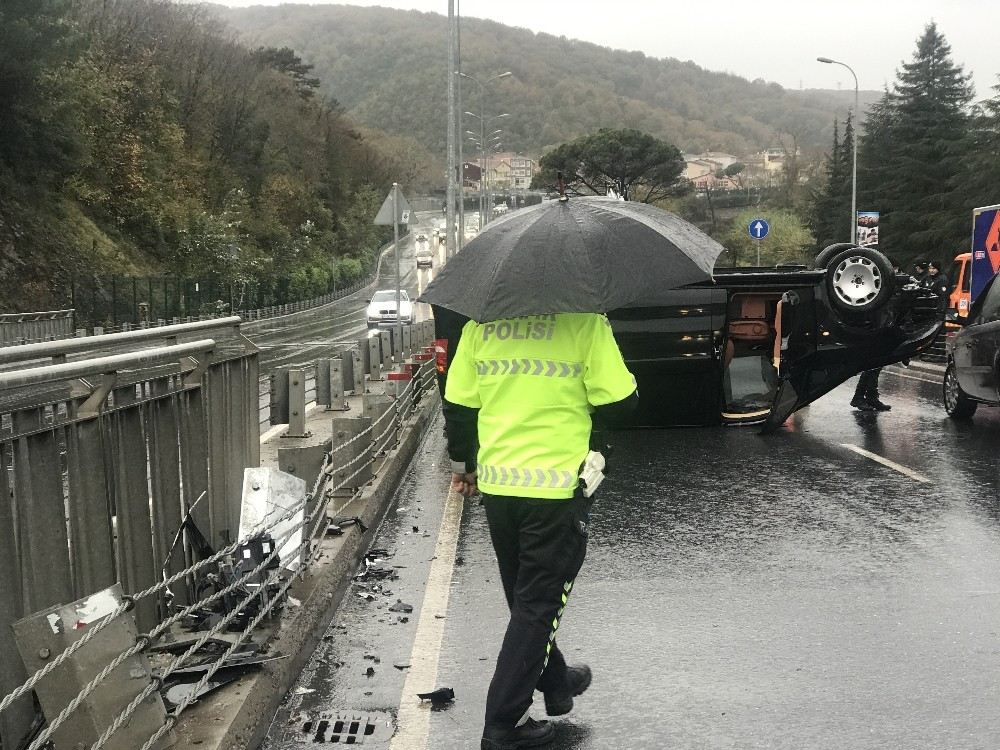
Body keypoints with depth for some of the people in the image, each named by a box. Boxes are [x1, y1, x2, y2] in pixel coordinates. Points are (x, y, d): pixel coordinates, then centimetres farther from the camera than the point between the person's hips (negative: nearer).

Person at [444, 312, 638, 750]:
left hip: (496, 484, 5)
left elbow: (457, 406, 6)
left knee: (526, 596, 22)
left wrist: (462, 464, 22)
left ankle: (555, 681, 41)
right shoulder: (584, 322, -11)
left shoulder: (479, 324, 2)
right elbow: (618, 406, -10)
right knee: (538, 603, 5)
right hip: (557, 488, -5)